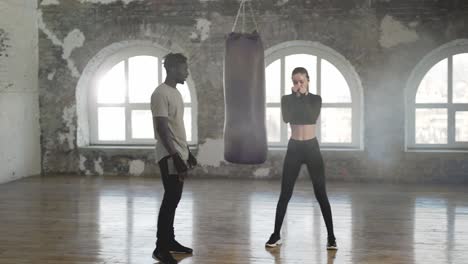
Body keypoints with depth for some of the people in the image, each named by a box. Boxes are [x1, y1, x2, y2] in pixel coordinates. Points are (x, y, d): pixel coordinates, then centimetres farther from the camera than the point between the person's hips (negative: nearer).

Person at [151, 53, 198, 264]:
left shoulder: (176, 92, 14)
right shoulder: (161, 93, -16)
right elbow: (162, 129, -21)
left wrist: (187, 152, 21)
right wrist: (175, 156, -25)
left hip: (179, 154, 9)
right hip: (169, 156, -9)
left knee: (174, 199, 13)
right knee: (170, 200, -7)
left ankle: (170, 241, 22)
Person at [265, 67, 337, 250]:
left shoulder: (315, 98, 2)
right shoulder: (287, 99, 3)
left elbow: (313, 117, -17)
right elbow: (286, 118, -15)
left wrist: (303, 96, -13)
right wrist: (295, 96, -14)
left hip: (312, 147, -1)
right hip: (294, 148, 1)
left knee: (321, 194, -1)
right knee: (285, 194, 3)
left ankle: (331, 237, 6)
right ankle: (276, 235, 12)